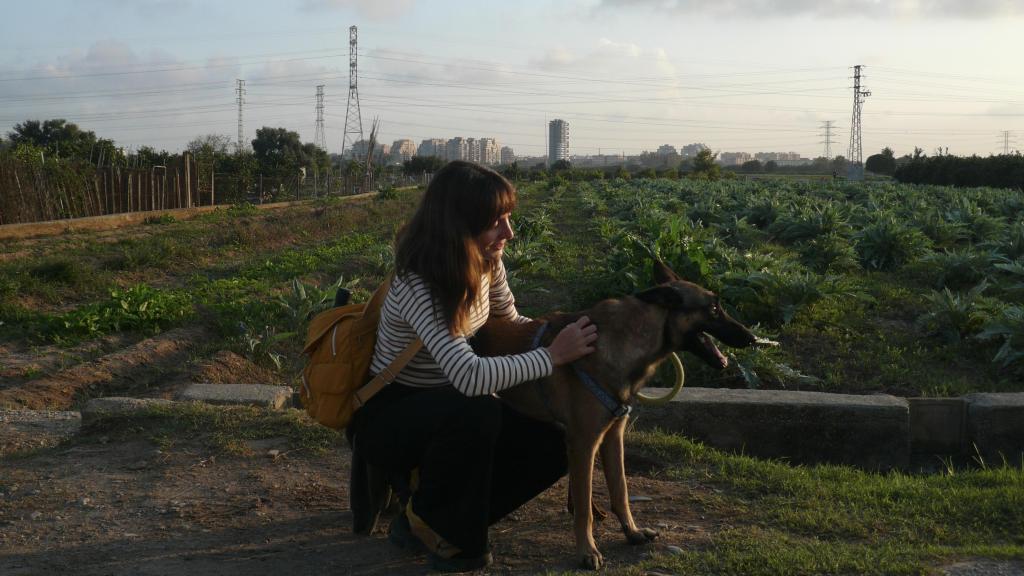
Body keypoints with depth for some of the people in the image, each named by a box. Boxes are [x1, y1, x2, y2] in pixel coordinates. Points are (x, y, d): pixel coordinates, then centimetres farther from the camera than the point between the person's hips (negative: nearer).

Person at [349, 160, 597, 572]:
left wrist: (565, 332, -9)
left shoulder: (486, 263, -7)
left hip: (444, 409, 8)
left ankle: (447, 516, 6)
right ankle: (429, 520, -9)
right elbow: (470, 377, -41)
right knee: (477, 412, -37)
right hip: (389, 417, -7)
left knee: (550, 447, -9)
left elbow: (511, 325, 10)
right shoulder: (417, 286, -31)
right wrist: (553, 355, -33)